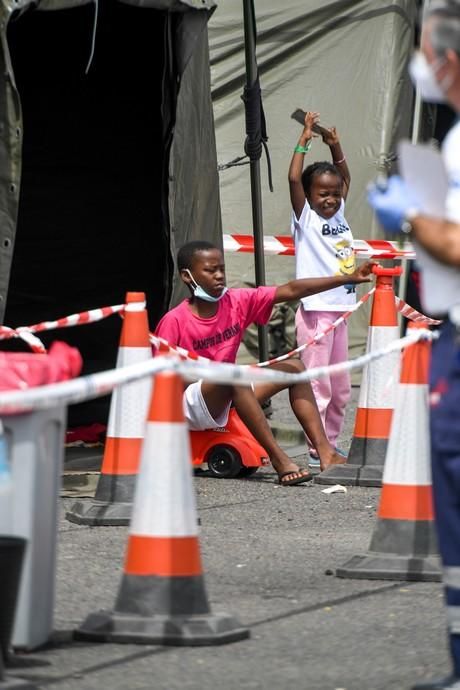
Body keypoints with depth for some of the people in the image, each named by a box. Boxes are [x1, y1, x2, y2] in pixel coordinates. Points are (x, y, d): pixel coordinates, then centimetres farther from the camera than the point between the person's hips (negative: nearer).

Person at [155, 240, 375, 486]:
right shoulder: (174, 321, -15)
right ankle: (278, 459, -37)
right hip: (190, 405, -7)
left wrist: (348, 278, -12)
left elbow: (290, 291, -7)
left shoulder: (238, 302, 0)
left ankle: (325, 452, -9)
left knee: (293, 367, 5)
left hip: (228, 399, 7)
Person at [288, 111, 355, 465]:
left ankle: (331, 444, 20)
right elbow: (294, 178, -17)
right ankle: (317, 449, -5)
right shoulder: (306, 218, -5)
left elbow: (345, 178, 25)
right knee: (318, 385, -7)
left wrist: (335, 146, 11)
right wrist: (305, 140, -12)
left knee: (341, 388, 11)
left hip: (339, 310, 7)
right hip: (315, 311, -7)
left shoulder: (339, 215, 12)